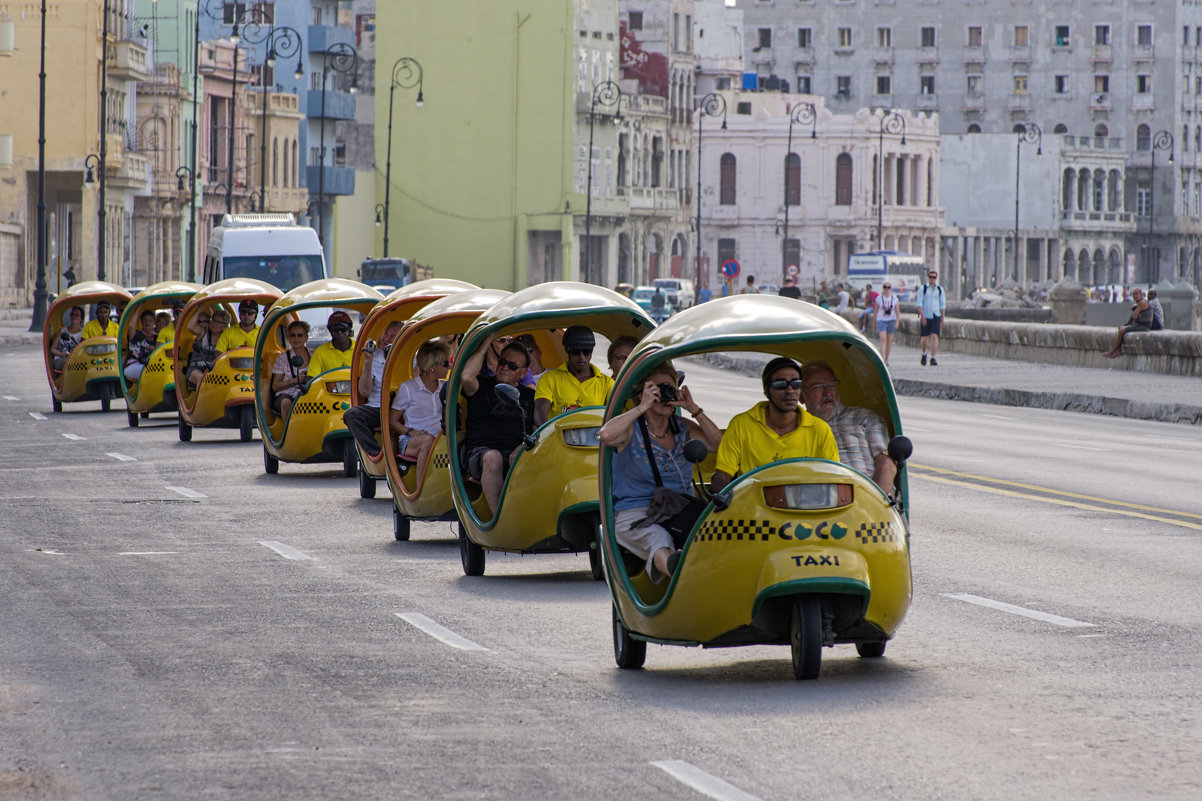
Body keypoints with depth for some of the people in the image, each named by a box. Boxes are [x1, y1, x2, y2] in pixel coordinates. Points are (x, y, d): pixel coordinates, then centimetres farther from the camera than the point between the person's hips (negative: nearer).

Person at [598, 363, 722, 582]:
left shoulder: (683, 428, 16)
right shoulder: (631, 429, 1)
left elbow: (718, 444, 5)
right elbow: (606, 435, -22)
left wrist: (694, 410, -2)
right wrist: (642, 408, -15)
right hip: (635, 513, -7)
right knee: (657, 539, -41)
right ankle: (671, 564, -74)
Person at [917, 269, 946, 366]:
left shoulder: (940, 289, 7)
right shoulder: (923, 288, -1)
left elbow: (942, 304, 13)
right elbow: (919, 303, -6)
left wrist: (942, 318, 11)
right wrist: (922, 317, -15)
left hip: (936, 316, 1)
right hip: (925, 316, -1)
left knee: (934, 336, -13)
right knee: (924, 339, 1)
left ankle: (933, 359, -14)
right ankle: (924, 353, 31)